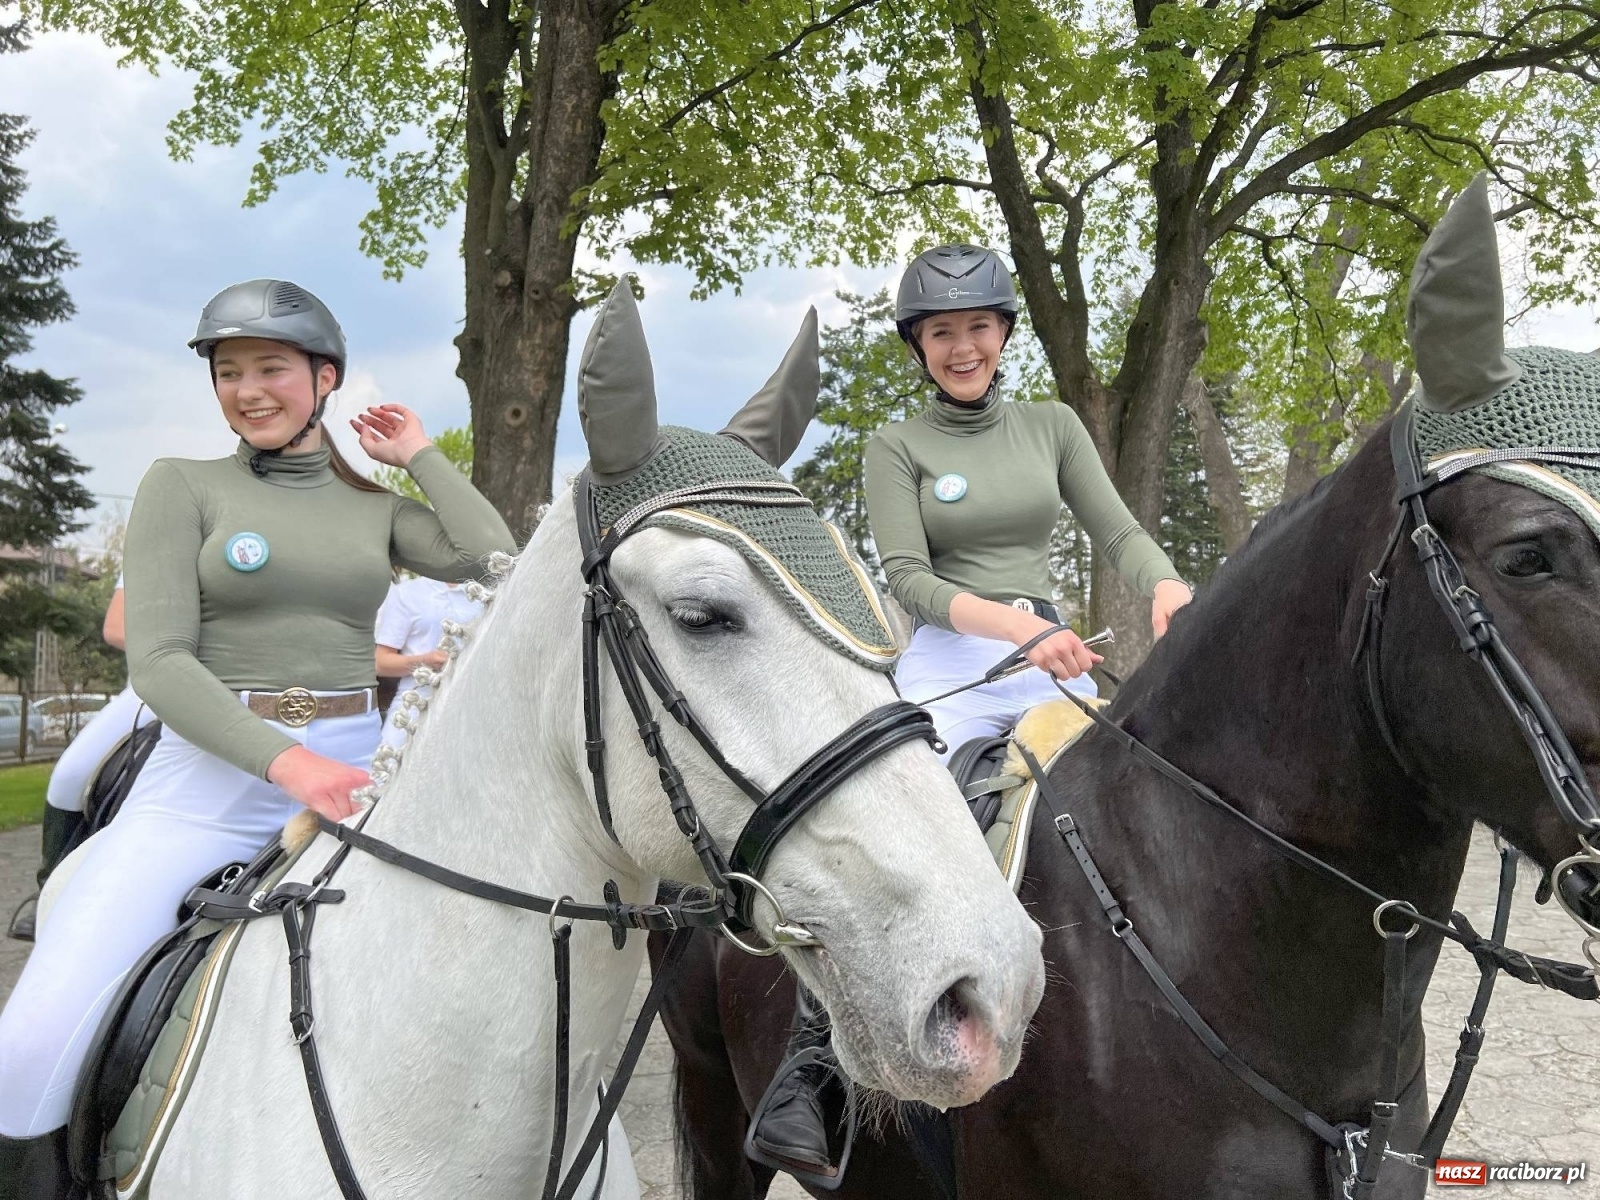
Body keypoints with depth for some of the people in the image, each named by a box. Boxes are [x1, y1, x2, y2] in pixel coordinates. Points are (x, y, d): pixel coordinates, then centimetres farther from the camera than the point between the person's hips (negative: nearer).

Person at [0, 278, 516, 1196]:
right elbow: (159, 661, -7)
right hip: (208, 778, -2)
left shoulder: (376, 506, 13)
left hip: (351, 770, 3)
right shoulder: (183, 486, 4)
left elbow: (493, 557, -3)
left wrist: (419, 454, 7)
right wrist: (284, 762, -22)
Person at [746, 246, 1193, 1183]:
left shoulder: (1054, 427, 14)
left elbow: (1119, 531, 5)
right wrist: (1018, 625, -24)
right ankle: (811, 1066, -15)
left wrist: (1169, 586, -19)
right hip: (947, 663, -4)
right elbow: (908, 577, -8)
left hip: (1055, 656, 4)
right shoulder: (897, 447, 4)